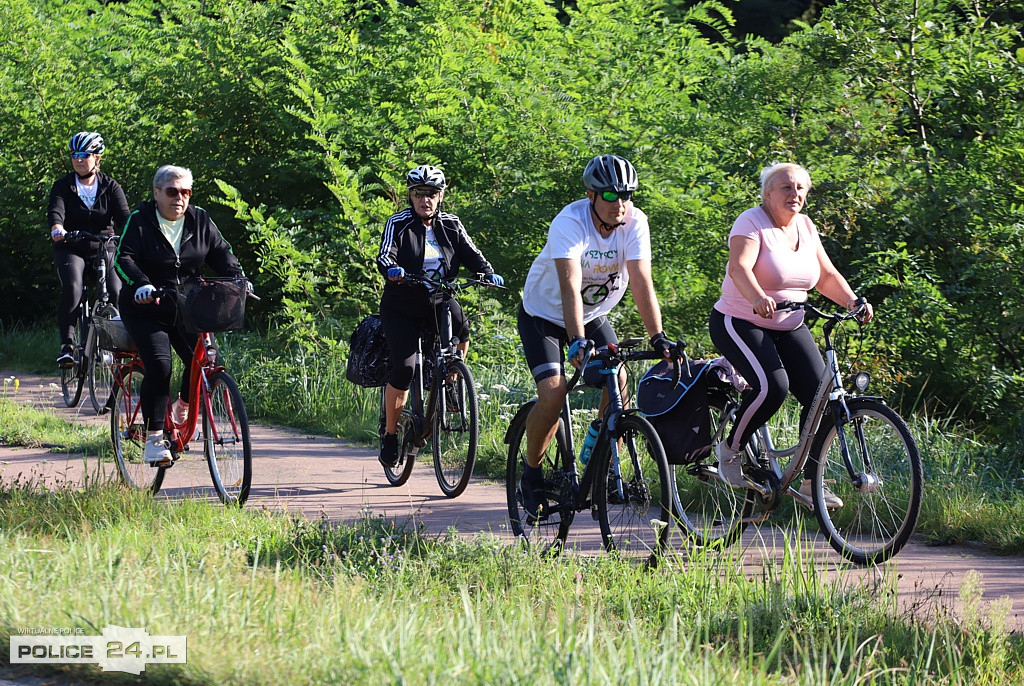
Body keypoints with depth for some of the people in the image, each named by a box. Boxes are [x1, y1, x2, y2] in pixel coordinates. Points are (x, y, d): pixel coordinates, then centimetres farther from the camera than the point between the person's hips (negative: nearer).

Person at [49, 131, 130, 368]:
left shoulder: (110, 187, 1)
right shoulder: (63, 186, -1)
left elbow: (123, 215, -13)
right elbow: (56, 211, -19)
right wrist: (57, 228, -43)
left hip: (104, 249, 1)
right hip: (71, 249, -1)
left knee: (116, 293, -19)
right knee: (72, 289, -28)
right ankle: (67, 344, -24)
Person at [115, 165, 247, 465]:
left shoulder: (200, 221, 5)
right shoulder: (140, 220, -7)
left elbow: (221, 253, 4)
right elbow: (124, 257, -16)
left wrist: (238, 279, -15)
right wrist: (141, 284, -35)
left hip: (186, 308, 4)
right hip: (147, 309, -4)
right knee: (159, 366, -22)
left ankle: (183, 407, 20)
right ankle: (153, 440, -14)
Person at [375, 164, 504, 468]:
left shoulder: (451, 225, 4)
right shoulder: (398, 224, -5)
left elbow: (471, 253, -6)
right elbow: (385, 256, -19)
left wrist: (489, 273, -26)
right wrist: (391, 270, -42)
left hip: (438, 301, 2)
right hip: (402, 308, -2)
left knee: (461, 328, -31)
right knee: (404, 368, -17)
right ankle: (390, 434, 0)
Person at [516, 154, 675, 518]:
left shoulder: (635, 222, -19)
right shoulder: (570, 222, -31)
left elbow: (641, 282, -24)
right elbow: (570, 287, -41)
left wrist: (658, 337, -35)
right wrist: (577, 342, -53)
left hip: (594, 315, 4)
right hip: (545, 314, -4)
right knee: (553, 395, -19)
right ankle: (532, 474, 2)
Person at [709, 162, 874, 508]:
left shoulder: (805, 227, 7)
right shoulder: (752, 223, -14)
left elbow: (826, 275, 6)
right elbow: (739, 266, -31)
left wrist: (852, 301, -13)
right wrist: (758, 298, -51)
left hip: (789, 328, 7)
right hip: (740, 323, -7)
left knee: (820, 394, -10)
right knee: (772, 385, -29)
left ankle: (812, 481, 0)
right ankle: (730, 450, -5)